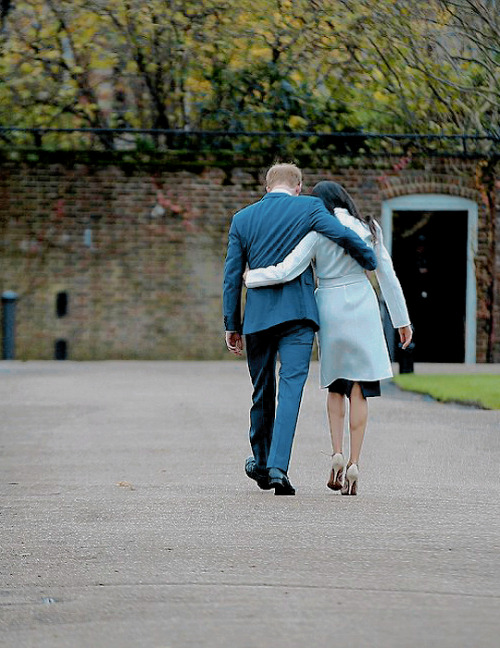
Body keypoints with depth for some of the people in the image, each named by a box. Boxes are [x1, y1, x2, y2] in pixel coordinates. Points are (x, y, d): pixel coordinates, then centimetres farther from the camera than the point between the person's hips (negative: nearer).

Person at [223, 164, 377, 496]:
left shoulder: (242, 219, 11)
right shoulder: (308, 208, 1)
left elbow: (232, 275, 10)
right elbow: (342, 235, -12)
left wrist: (232, 325, 14)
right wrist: (371, 261, 7)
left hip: (257, 316, 4)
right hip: (297, 312, -4)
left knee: (262, 392, 17)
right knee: (291, 387, -9)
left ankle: (261, 463, 32)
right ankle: (277, 467, -22)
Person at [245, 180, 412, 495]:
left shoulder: (318, 233, -6)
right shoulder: (368, 229, 2)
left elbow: (287, 271, -16)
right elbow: (388, 275, 5)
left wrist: (250, 277, 0)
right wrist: (402, 320, 11)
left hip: (330, 312, -1)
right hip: (363, 309, 1)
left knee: (336, 385, 17)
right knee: (358, 389, 2)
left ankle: (338, 455, 0)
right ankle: (354, 464, -7)